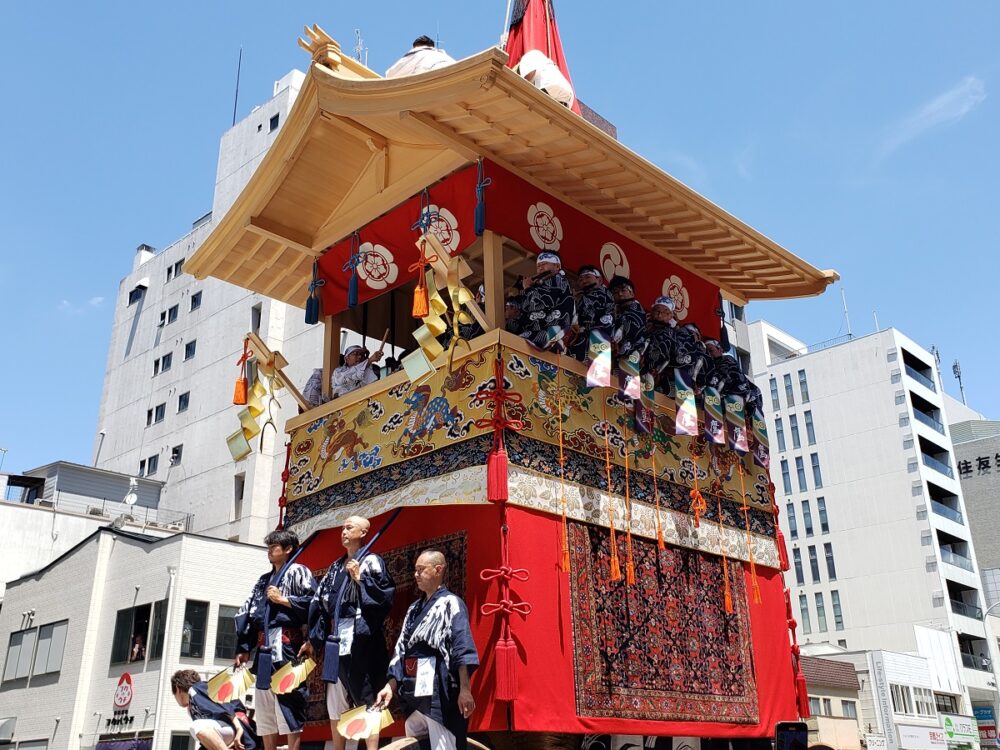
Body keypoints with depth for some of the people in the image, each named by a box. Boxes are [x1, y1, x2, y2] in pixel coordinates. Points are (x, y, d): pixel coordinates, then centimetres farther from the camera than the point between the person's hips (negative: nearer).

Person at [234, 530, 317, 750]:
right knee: (264, 708, 9)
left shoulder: (298, 572, 2)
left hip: (286, 645, -8)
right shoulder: (263, 580, 24)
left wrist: (283, 599, -9)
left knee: (288, 707, -9)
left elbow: (313, 602, -12)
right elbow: (248, 614, 21)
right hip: (264, 648, 8)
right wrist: (244, 648, 14)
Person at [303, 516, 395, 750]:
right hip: (337, 640, 8)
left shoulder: (371, 561, -1)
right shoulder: (336, 567, 19)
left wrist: (360, 579, -16)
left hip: (360, 639, -7)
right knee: (335, 704, 11)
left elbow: (385, 593, -13)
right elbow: (321, 605, 19)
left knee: (366, 700, -8)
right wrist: (312, 639, 16)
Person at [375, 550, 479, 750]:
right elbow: (401, 651, 18)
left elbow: (462, 649, -16)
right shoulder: (414, 608, 17)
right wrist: (390, 686, 10)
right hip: (412, 692, 8)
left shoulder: (450, 604, -5)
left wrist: (464, 689, -25)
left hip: (438, 692, -8)